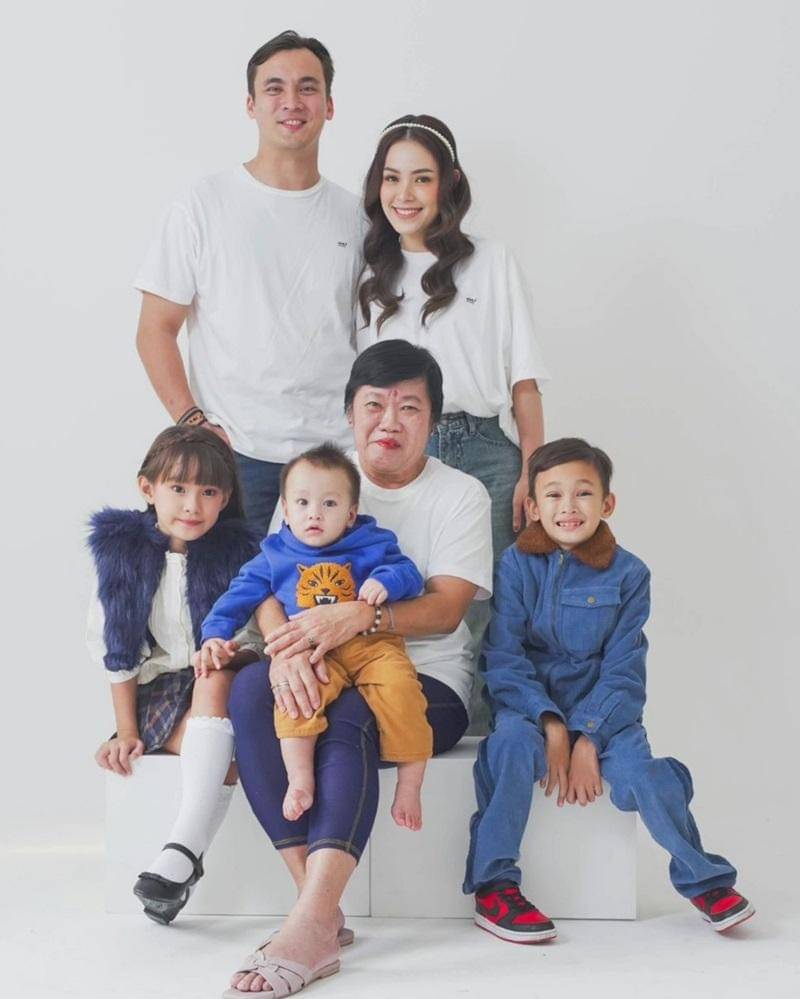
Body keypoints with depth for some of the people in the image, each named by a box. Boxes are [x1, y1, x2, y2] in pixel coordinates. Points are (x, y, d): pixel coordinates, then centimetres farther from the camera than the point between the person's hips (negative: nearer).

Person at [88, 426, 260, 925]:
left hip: (223, 685, 0)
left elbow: (254, 633, 0)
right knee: (223, 756, -30)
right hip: (157, 694, 0)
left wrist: (232, 651, -25)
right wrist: (125, 730, -1)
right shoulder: (123, 551, 1)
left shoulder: (237, 551, 0)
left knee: (213, 679, -36)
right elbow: (117, 650, 4)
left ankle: (185, 844, -40)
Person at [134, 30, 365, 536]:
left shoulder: (353, 215, 10)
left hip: (337, 453, 3)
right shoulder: (205, 205, 0)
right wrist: (193, 425, -10)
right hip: (238, 454, -2)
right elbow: (156, 330, 0)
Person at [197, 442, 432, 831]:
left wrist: (386, 582, -16)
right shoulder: (273, 557, 20)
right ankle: (300, 782, -29)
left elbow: (408, 574, 7)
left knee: (398, 685, -31)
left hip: (371, 643, 0)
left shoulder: (372, 546, 16)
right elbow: (238, 598, 18)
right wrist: (215, 635, 2)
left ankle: (409, 785, -18)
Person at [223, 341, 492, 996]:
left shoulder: (460, 494, 3)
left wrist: (359, 616, -30)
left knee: (350, 718, -35)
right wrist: (286, 647, -23)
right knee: (251, 690, -30)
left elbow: (446, 609, -11)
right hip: (321, 674, 3)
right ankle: (321, 909, -32)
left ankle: (311, 927, -43)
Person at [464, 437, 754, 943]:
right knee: (513, 741, -33)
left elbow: (622, 672, -4)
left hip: (600, 706, 1)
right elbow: (504, 657, -8)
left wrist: (587, 739, -17)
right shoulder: (517, 565, -2)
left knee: (637, 769, -26)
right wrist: (551, 725, -20)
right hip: (529, 700, 0)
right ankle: (493, 885, -21)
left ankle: (705, 879, -1)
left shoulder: (628, 573, 0)